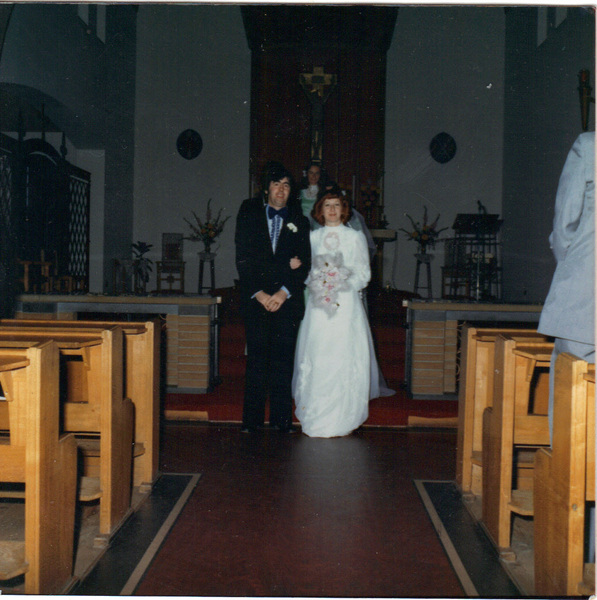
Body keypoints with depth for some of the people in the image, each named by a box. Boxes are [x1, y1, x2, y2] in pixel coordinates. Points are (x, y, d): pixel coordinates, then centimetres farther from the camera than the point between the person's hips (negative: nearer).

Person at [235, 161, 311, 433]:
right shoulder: (249, 215, 8)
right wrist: (258, 293, -9)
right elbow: (243, 260, 1)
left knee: (284, 359, -1)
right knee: (256, 358, -1)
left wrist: (284, 292, -9)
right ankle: (252, 420, 6)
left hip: (287, 299, 1)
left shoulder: (299, 222, 11)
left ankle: (282, 419, 7)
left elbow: (304, 264, 4)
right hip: (256, 298, -1)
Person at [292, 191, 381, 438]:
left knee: (345, 358, -7)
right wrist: (316, 283, -6)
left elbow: (364, 274, 7)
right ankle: (315, 417, 5)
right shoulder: (312, 237, 15)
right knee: (316, 359, -4)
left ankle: (343, 419, 1)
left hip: (346, 304, -1)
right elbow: (305, 269, 14)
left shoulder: (356, 237, 9)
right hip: (318, 304, 2)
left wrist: (343, 284, -10)